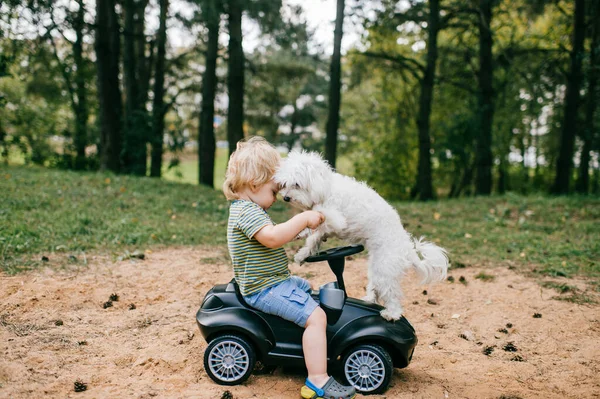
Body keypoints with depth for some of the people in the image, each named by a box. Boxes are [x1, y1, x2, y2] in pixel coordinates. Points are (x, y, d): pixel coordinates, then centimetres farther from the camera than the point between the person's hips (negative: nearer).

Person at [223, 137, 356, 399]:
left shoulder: (248, 208, 13)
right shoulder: (246, 210, -22)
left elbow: (277, 236, 22)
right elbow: (273, 237, -38)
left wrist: (303, 226, 11)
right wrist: (303, 218, -29)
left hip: (275, 280, 12)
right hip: (265, 290, -12)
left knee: (309, 289, 32)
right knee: (315, 316, -21)